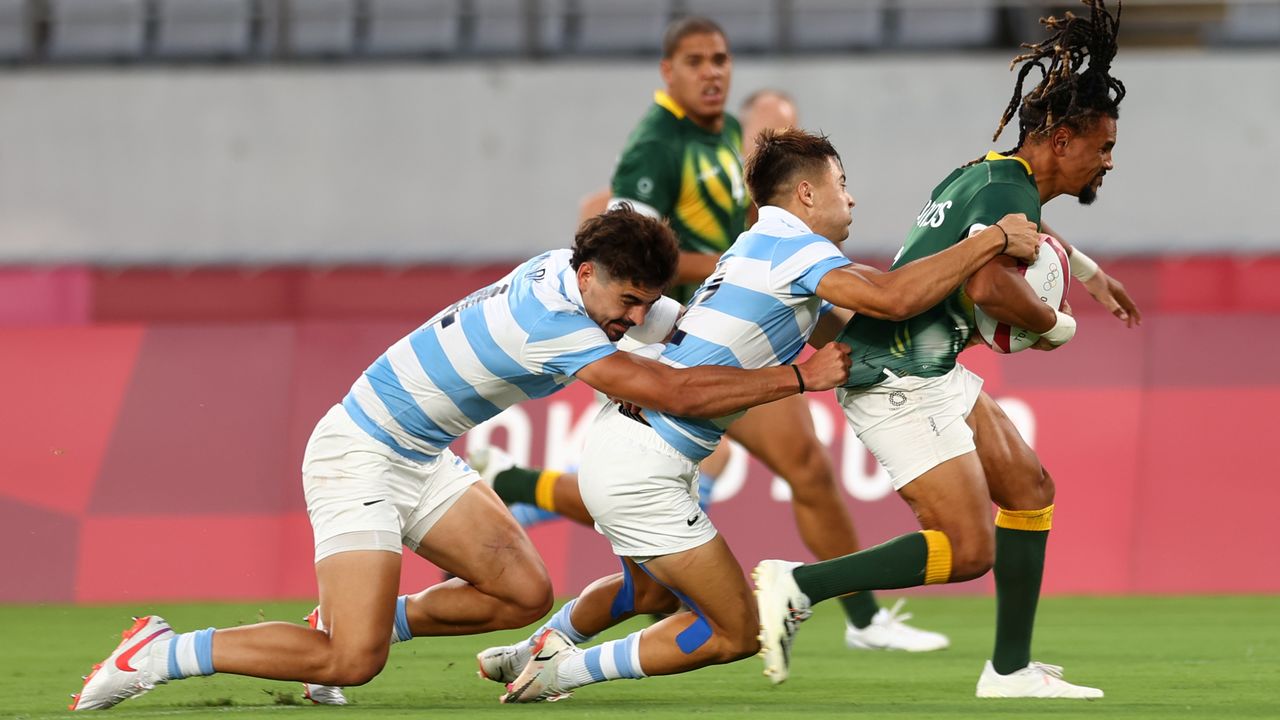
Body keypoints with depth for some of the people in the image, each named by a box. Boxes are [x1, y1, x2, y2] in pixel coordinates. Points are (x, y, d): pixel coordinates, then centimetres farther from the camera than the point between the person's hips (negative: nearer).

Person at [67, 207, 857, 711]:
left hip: (423, 461, 10)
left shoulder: (587, 279, -3)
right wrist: (798, 379, -27)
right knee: (354, 662, -19)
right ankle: (162, 654, -4)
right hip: (358, 455, -10)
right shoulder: (551, 322, -31)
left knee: (526, 595, 2)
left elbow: (696, 333, 15)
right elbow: (675, 394, -33)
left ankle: (357, 619, 19)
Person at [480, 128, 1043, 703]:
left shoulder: (756, 248, 16)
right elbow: (891, 299, -29)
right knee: (735, 633, -1)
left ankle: (539, 648, 43)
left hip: (618, 438, 10)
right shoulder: (796, 247, -13)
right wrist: (993, 240, -21)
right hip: (643, 471, -10)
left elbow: (831, 328, 26)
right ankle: (565, 671, 3)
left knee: (653, 590, 35)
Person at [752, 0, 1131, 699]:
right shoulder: (1013, 191, -16)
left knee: (1029, 489, 14)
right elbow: (988, 286, -31)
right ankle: (798, 585, -11)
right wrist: (1054, 324, -12)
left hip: (929, 372, 11)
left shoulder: (983, 173, 13)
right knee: (967, 549, -13)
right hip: (899, 380, -11)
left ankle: (1010, 671, 16)